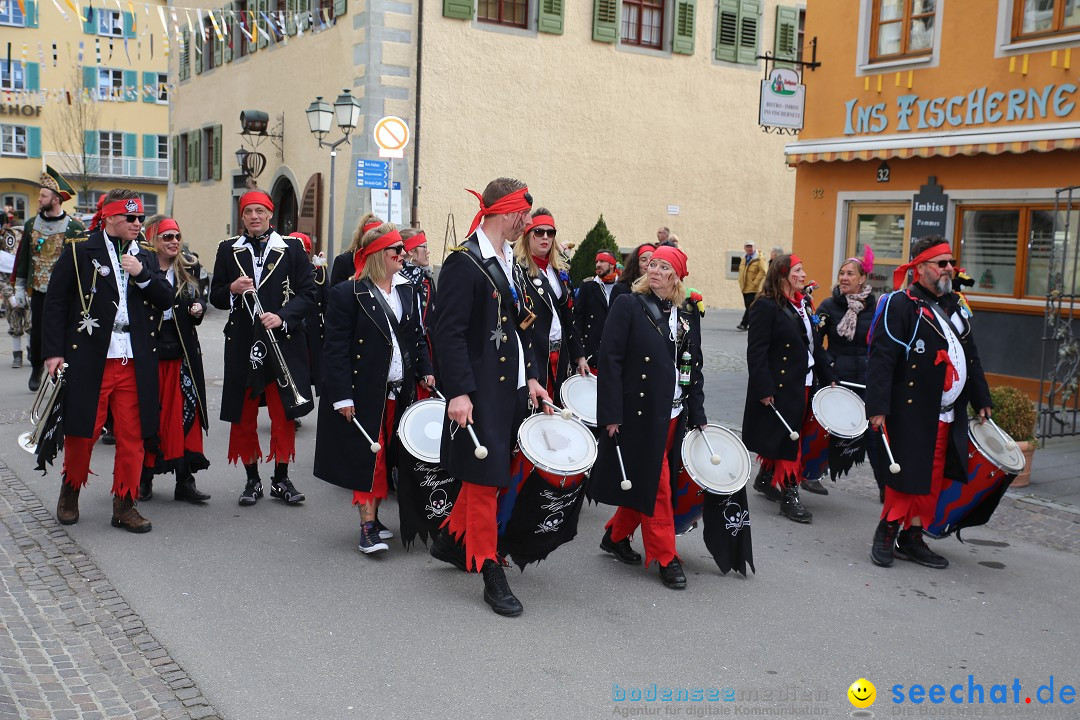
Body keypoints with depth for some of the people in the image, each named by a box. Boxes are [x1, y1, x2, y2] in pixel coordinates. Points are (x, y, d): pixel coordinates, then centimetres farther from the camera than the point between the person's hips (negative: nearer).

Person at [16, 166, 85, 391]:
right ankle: (36, 368, 28)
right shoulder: (31, 225, 7)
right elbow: (23, 257, 12)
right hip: (38, 290, 3)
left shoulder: (75, 228, -6)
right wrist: (20, 286, 10)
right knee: (37, 332, 8)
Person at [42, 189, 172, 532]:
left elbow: (166, 301, 7)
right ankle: (70, 492, 31)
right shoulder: (78, 253, 1)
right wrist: (53, 352, -6)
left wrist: (142, 274, -9)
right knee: (82, 432, 6)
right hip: (89, 359, -3)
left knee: (132, 435, 2)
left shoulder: (144, 258, 14)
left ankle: (125, 505, 13)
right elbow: (55, 302, -1)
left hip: (135, 362, 3)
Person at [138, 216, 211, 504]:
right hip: (148, 351, -4)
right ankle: (144, 478, 17)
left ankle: (185, 480, 9)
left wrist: (198, 308, -3)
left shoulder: (188, 269, 10)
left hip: (182, 352, 4)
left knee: (185, 413, 3)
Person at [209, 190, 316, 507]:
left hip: (283, 342, -2)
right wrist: (233, 289, -11)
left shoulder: (292, 248, 4)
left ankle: (281, 478, 17)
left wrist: (282, 316, -15)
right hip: (242, 344, 2)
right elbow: (215, 298, 10)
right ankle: (252, 479, 19)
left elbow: (307, 294, 0)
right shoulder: (228, 249, 10)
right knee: (243, 416, 5)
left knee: (284, 413, 3)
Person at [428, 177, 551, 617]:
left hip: (510, 387, 9)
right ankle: (490, 573, 5)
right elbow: (449, 333, -18)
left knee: (488, 473, 18)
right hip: (480, 391, -9)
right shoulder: (464, 263, -13)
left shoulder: (510, 263, 14)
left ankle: (451, 540, 36)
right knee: (485, 477, -3)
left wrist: (531, 377, 10)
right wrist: (459, 392, -23)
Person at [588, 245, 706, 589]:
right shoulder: (628, 306, -6)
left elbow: (694, 366, 14)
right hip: (639, 411, -5)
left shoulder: (688, 314, 9)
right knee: (655, 483, -1)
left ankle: (616, 536, 31)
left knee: (643, 482, 12)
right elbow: (610, 360, -11)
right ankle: (666, 557, 10)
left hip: (674, 413, 5)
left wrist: (697, 413, 9)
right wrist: (611, 413, -16)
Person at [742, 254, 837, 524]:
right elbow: (756, 351, -17)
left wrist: (828, 378, 13)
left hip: (803, 385, 8)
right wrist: (763, 389, -21)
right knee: (785, 439, -4)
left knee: (790, 438, 16)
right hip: (779, 387, -8)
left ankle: (765, 479, 33)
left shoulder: (805, 305, 12)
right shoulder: (765, 307, -12)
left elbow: (816, 346, 17)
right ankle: (789, 495, 2)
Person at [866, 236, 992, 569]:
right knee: (906, 476, -4)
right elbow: (881, 359, -16)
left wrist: (981, 400, 21)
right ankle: (887, 533, 13)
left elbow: (971, 357, 23)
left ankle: (912, 539, 21)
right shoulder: (900, 305, -9)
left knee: (932, 480, 11)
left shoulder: (955, 305, 16)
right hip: (911, 413, -8)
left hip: (948, 416, 8)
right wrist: (878, 407, -22)